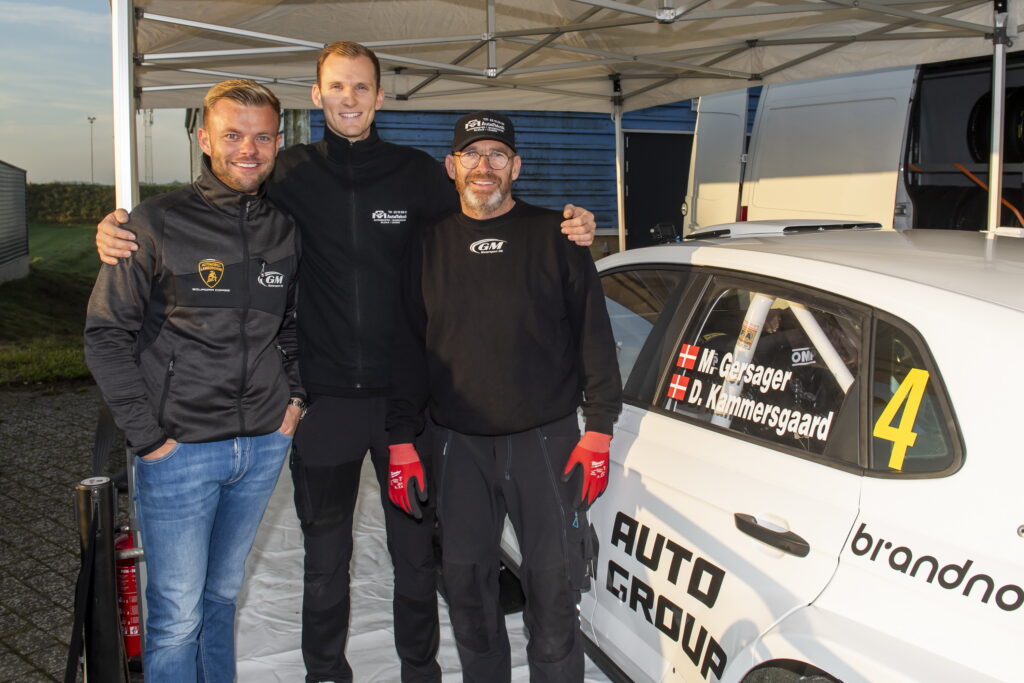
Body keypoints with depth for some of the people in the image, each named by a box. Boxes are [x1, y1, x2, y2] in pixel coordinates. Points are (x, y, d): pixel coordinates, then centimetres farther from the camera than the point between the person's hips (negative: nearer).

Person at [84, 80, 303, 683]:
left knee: (223, 592, 20)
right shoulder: (157, 224, -9)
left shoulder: (286, 230, 5)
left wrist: (295, 394, 8)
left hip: (264, 445, 4)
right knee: (177, 611, 4)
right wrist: (147, 436, -11)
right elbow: (107, 334, -7)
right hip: (180, 451, -4)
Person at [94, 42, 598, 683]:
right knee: (325, 557, 14)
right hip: (324, 397, 0)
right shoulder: (292, 172, 1)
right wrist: (121, 232, -12)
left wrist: (568, 230, -10)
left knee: (416, 550, 13)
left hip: (405, 394, 0)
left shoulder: (418, 173, 2)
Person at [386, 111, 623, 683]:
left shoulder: (554, 236, 2)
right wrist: (401, 441, 4)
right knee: (467, 586, 10)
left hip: (547, 440, -2)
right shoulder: (430, 245, 8)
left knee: (554, 583, 3)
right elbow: (408, 347, 9)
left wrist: (598, 430, -5)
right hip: (460, 445, 3)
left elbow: (594, 333, 0)